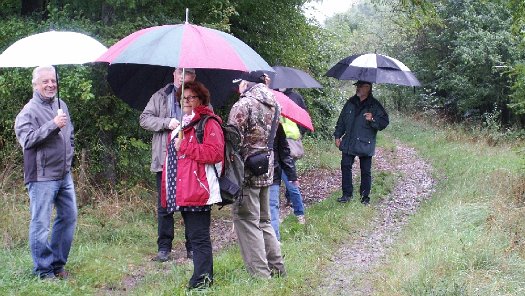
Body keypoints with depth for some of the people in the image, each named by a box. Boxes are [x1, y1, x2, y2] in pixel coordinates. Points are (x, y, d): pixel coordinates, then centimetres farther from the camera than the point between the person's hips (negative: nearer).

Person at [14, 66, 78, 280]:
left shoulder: (61, 105, 13)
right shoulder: (29, 111, -10)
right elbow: (27, 140, -24)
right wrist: (53, 125, -28)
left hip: (64, 175, 8)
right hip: (42, 177, -8)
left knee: (69, 216, 13)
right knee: (40, 223, -4)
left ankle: (58, 263, 26)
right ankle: (43, 270, 6)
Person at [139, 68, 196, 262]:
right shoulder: (160, 96, 11)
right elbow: (144, 119, 6)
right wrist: (167, 123, -9)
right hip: (165, 160, 1)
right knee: (164, 205, 4)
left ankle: (192, 247, 15)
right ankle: (164, 248, 12)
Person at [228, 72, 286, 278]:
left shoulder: (243, 105, -12)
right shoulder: (273, 104, 12)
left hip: (246, 170, -8)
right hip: (267, 171, 8)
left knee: (246, 221, -2)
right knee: (264, 221, 18)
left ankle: (260, 274, -3)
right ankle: (277, 268, 21)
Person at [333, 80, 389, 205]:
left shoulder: (375, 105, -3)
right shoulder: (351, 103, 10)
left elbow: (384, 122, -3)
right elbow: (342, 120, 17)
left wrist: (373, 120, -21)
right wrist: (337, 135, 12)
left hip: (365, 144, -4)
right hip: (349, 143, 4)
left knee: (365, 171, 3)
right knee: (345, 166, -1)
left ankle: (365, 197, 14)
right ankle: (347, 194, 8)